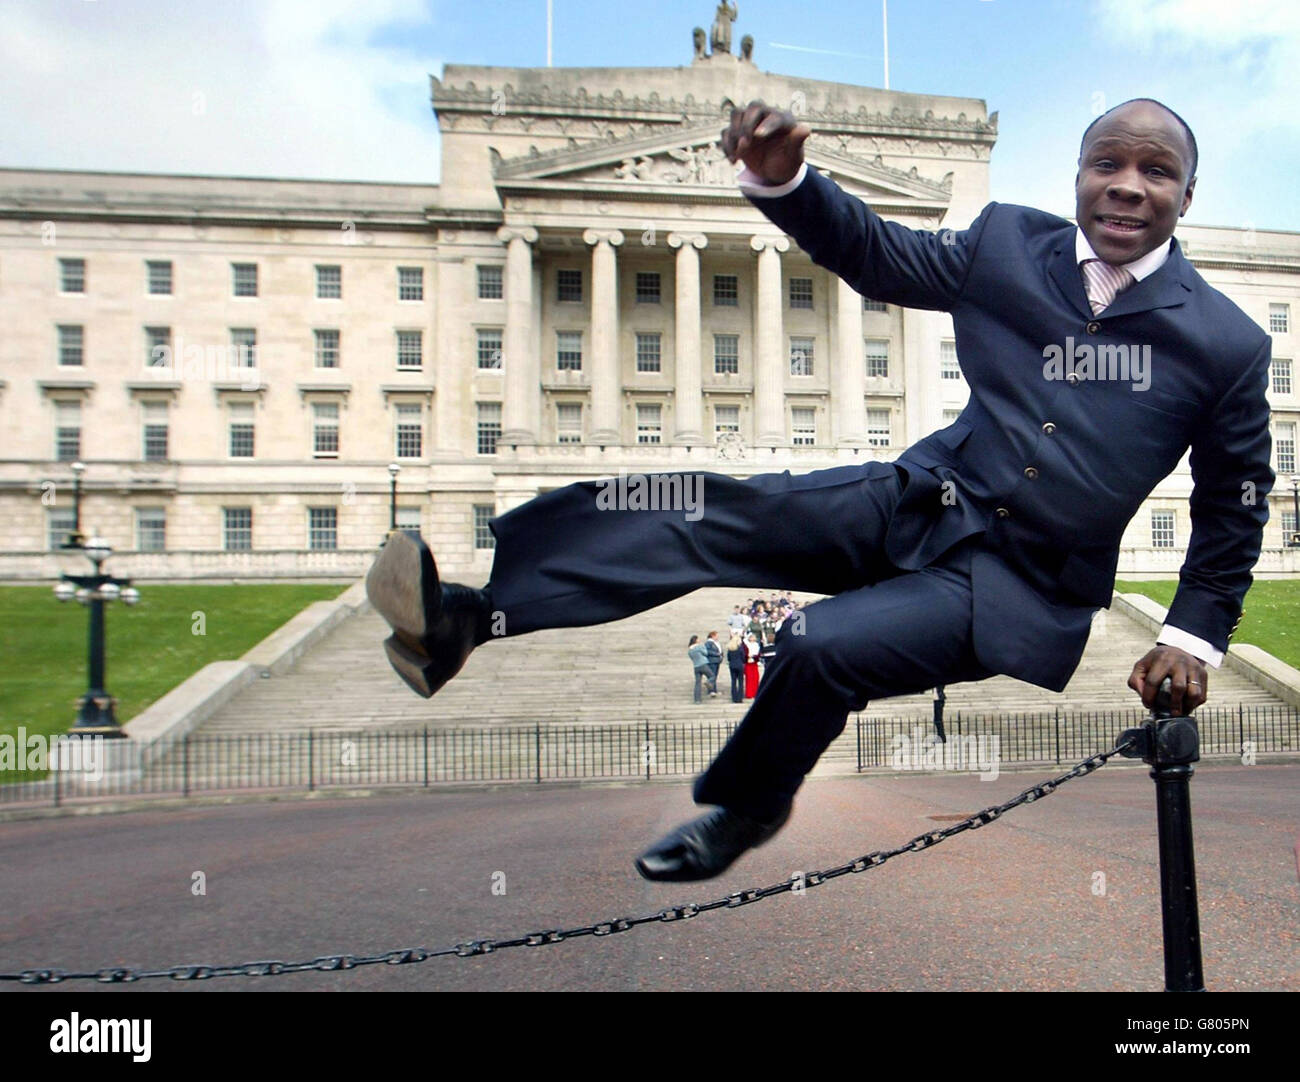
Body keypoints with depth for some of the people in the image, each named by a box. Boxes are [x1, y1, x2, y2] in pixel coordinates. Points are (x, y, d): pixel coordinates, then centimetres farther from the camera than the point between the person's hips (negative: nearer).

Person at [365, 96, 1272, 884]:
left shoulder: (1228, 342, -2)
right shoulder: (1008, 243, 4)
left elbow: (1235, 502, 9)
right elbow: (876, 257, 11)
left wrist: (1194, 633, 6)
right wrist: (785, 180, -6)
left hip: (1020, 586, -3)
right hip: (916, 500, 4)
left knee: (824, 648, -28)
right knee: (719, 509, -20)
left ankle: (746, 810, 3)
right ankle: (465, 615, -27)